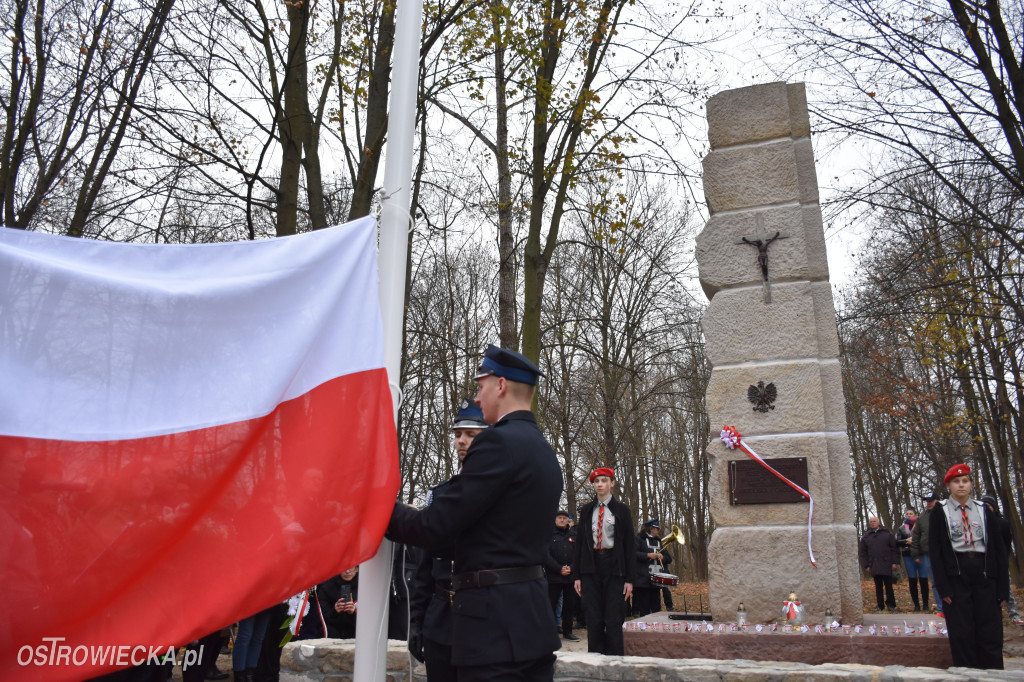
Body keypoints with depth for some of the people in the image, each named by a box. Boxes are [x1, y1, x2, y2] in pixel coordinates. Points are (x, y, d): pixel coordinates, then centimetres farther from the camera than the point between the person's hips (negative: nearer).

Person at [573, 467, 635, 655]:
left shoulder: (621, 510, 4)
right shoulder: (586, 511, 10)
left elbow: (630, 544, 2)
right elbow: (580, 541, 11)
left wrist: (629, 578, -5)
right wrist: (578, 575, 5)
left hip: (614, 568, -2)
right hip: (590, 567, 2)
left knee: (614, 620, -2)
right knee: (593, 619, 2)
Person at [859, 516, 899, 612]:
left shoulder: (887, 534, 7)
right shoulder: (866, 537, 12)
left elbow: (894, 549, 4)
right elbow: (863, 553, 13)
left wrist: (894, 562, -4)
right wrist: (867, 565, 5)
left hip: (887, 565, -2)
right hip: (874, 567, 2)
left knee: (888, 585, 0)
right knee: (878, 586, 5)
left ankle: (891, 604, 13)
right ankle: (880, 606, 11)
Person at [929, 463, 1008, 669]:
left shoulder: (983, 510, 9)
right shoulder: (940, 512, 3)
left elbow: (999, 549, 8)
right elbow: (935, 550, 0)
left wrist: (1003, 588, 1)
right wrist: (943, 587, -7)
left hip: (984, 574, 2)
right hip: (955, 576, -2)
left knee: (991, 632, 3)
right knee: (962, 635, 1)